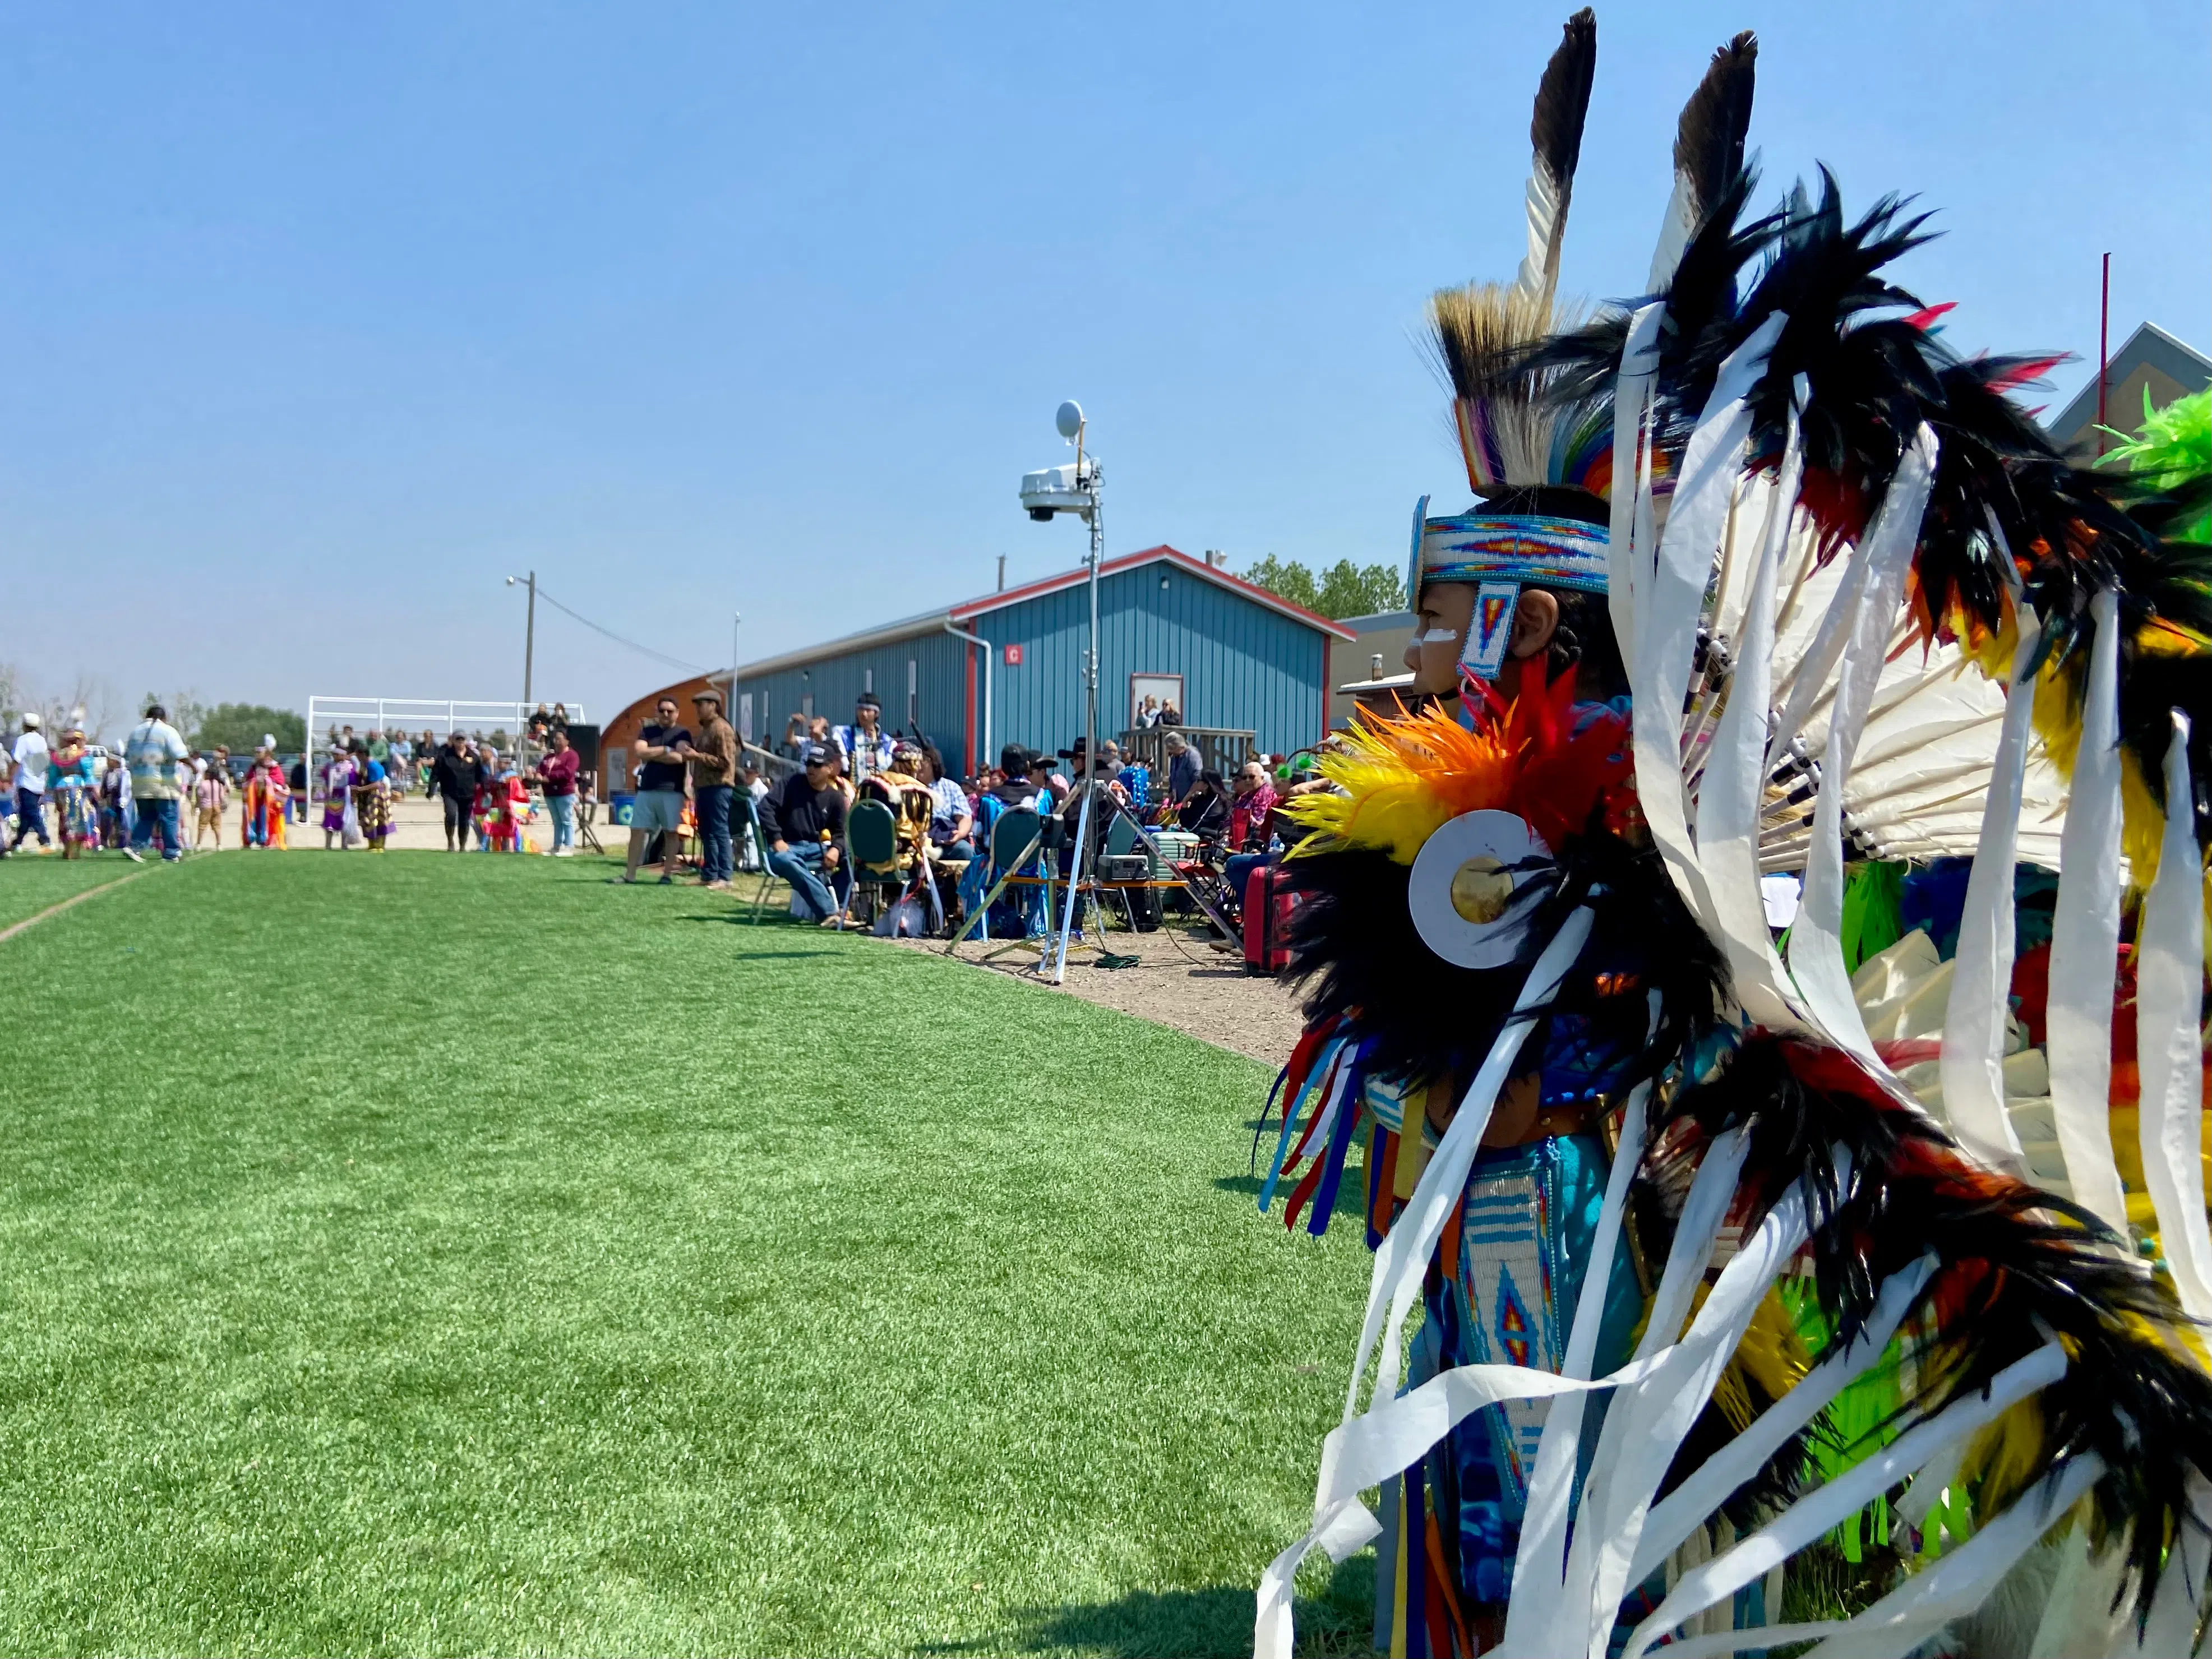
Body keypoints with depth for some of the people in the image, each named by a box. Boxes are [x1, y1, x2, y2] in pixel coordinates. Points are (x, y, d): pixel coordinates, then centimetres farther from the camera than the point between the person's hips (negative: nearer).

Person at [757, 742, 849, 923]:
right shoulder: (793, 783, -3)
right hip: (786, 847, -5)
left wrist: (835, 849, -14)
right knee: (785, 861, -40)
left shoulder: (836, 797, 6)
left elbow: (840, 831, 10)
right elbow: (766, 807, -10)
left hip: (815, 848, 5)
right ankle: (829, 912, -46)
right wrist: (777, 839, -19)